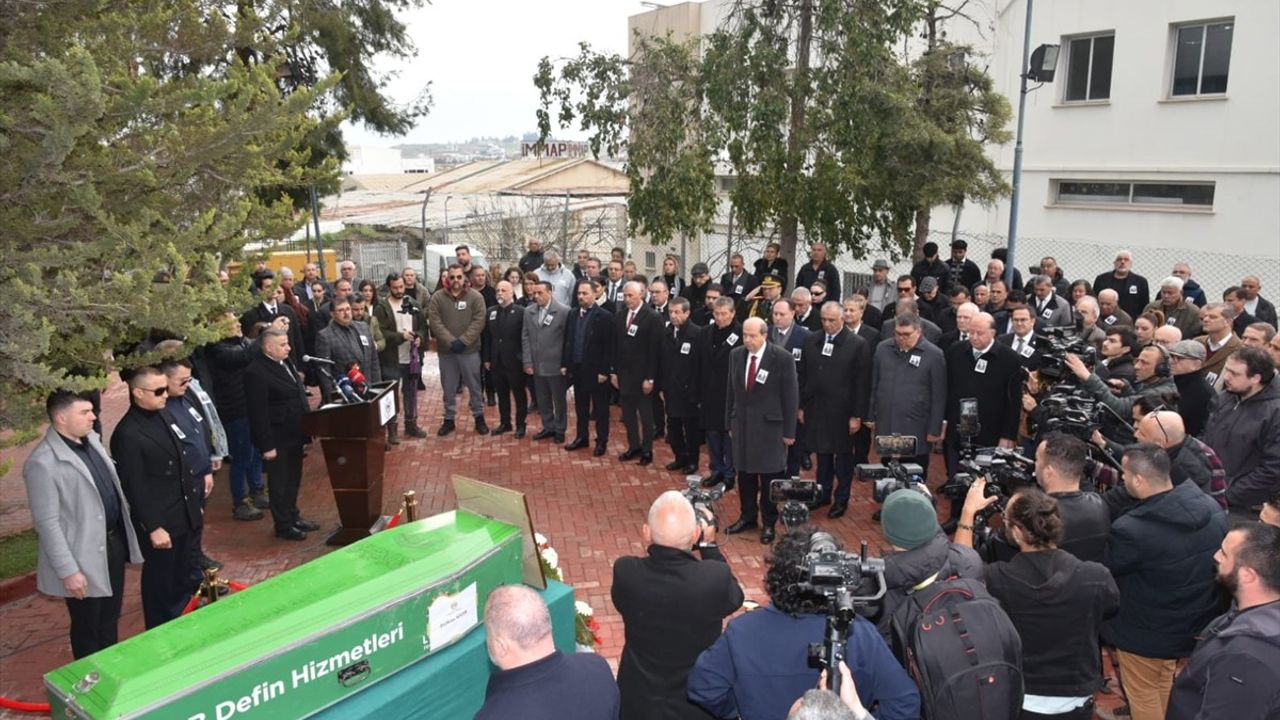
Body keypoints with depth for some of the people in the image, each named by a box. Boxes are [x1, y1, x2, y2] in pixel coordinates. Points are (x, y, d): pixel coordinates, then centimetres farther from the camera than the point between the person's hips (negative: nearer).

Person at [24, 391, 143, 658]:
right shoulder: (43, 463, -22)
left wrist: (125, 533, 15)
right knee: (88, 628, 12)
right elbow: (47, 523, -20)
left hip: (114, 542, 7)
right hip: (85, 558, -7)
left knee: (110, 620, 23)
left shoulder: (92, 440, 3)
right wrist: (68, 571, -19)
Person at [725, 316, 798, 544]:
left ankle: (769, 523, 22)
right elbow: (732, 391, 10)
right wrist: (730, 422, 10)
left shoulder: (783, 358, -12)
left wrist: (789, 431, -7)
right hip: (742, 423, 4)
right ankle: (747, 517, 29)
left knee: (769, 476, 6)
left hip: (770, 425, -4)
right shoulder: (736, 355, 3)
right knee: (744, 473, 12)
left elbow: (791, 397, -8)